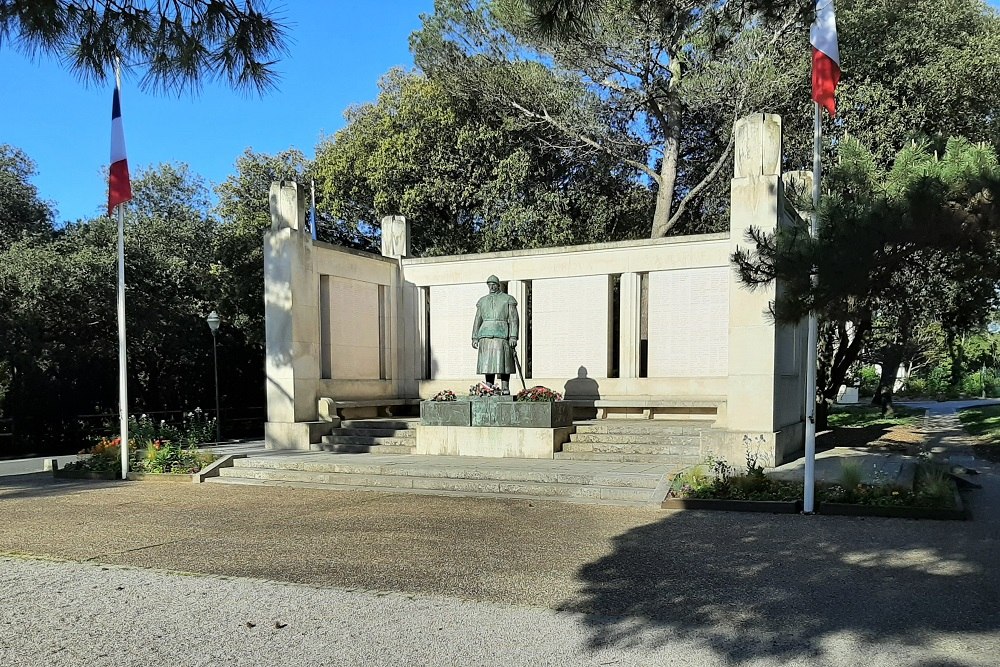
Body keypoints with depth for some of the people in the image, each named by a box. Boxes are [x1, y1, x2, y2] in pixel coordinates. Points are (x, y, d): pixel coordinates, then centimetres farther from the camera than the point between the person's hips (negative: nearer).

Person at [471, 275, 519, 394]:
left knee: (503, 362, -6)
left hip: (502, 334, -3)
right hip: (486, 334, 3)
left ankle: (505, 389, -1)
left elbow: (514, 320, 0)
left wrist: (513, 337, -10)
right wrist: (475, 338, 9)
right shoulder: (482, 301, 18)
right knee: (487, 362, 0)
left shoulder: (508, 299, 6)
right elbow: (477, 321, 18)